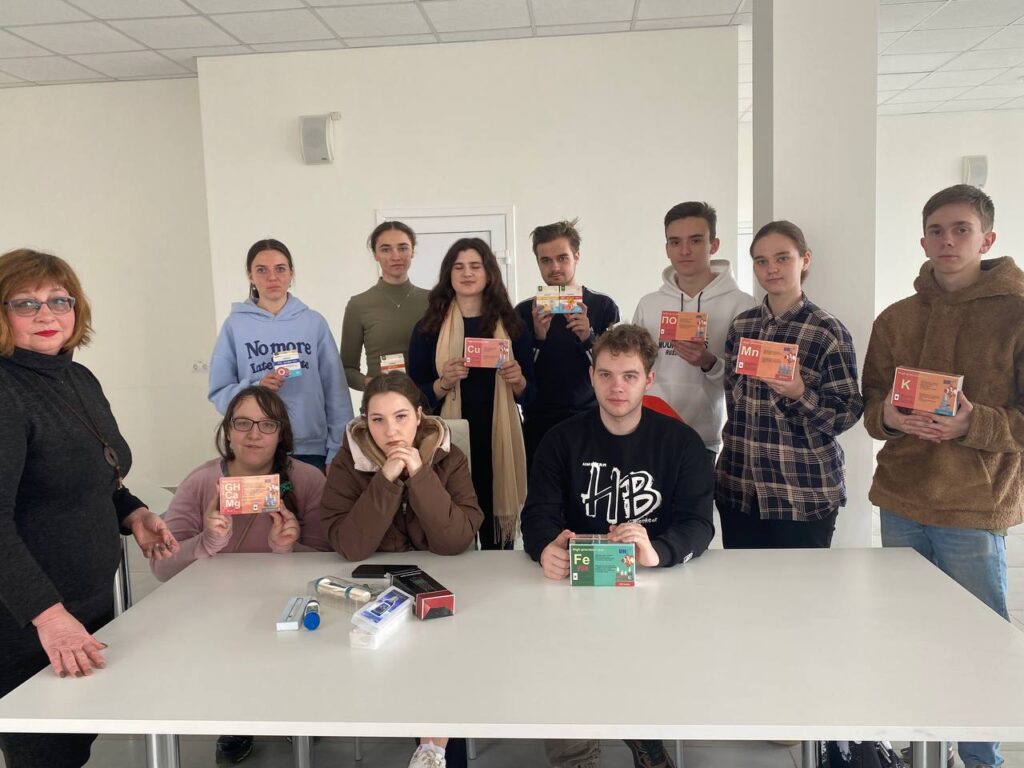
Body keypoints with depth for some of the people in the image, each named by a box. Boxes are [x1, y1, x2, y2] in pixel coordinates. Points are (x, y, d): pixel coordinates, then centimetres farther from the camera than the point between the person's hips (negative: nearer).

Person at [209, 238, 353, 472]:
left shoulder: (314, 322, 2)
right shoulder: (235, 325, 1)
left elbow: (336, 392, 2)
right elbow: (219, 392, 2)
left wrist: (337, 452, -2)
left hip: (312, 449, 1)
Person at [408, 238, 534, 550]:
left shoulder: (511, 325, 6)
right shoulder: (429, 328, 2)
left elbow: (528, 394, 10)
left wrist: (517, 380, -11)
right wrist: (443, 383, -16)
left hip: (498, 442, 1)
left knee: (498, 536, 6)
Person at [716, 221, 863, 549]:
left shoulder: (828, 332, -9)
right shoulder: (741, 325, 7)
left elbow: (848, 414, -10)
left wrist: (799, 394, -24)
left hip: (804, 494, -4)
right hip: (738, 487, 5)